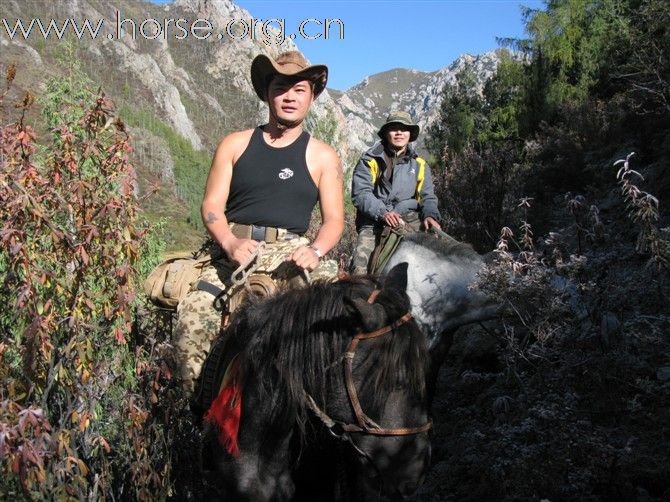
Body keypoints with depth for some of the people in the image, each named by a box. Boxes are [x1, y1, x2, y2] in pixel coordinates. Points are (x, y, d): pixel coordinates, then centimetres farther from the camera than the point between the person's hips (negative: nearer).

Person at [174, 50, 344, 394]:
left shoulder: (322, 157, 11)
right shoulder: (235, 145, 12)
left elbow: (334, 219, 6)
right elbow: (212, 205, 6)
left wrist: (315, 250, -17)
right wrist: (230, 242, -15)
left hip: (292, 250, 0)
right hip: (235, 249, 0)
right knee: (192, 314, -24)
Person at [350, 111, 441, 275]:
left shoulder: (419, 164, 16)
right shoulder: (370, 161, 5)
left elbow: (427, 197, 13)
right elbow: (360, 193, -6)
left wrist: (430, 215, -11)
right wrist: (383, 213, -23)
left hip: (410, 220, 3)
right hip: (374, 223, -2)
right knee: (360, 268, -22)